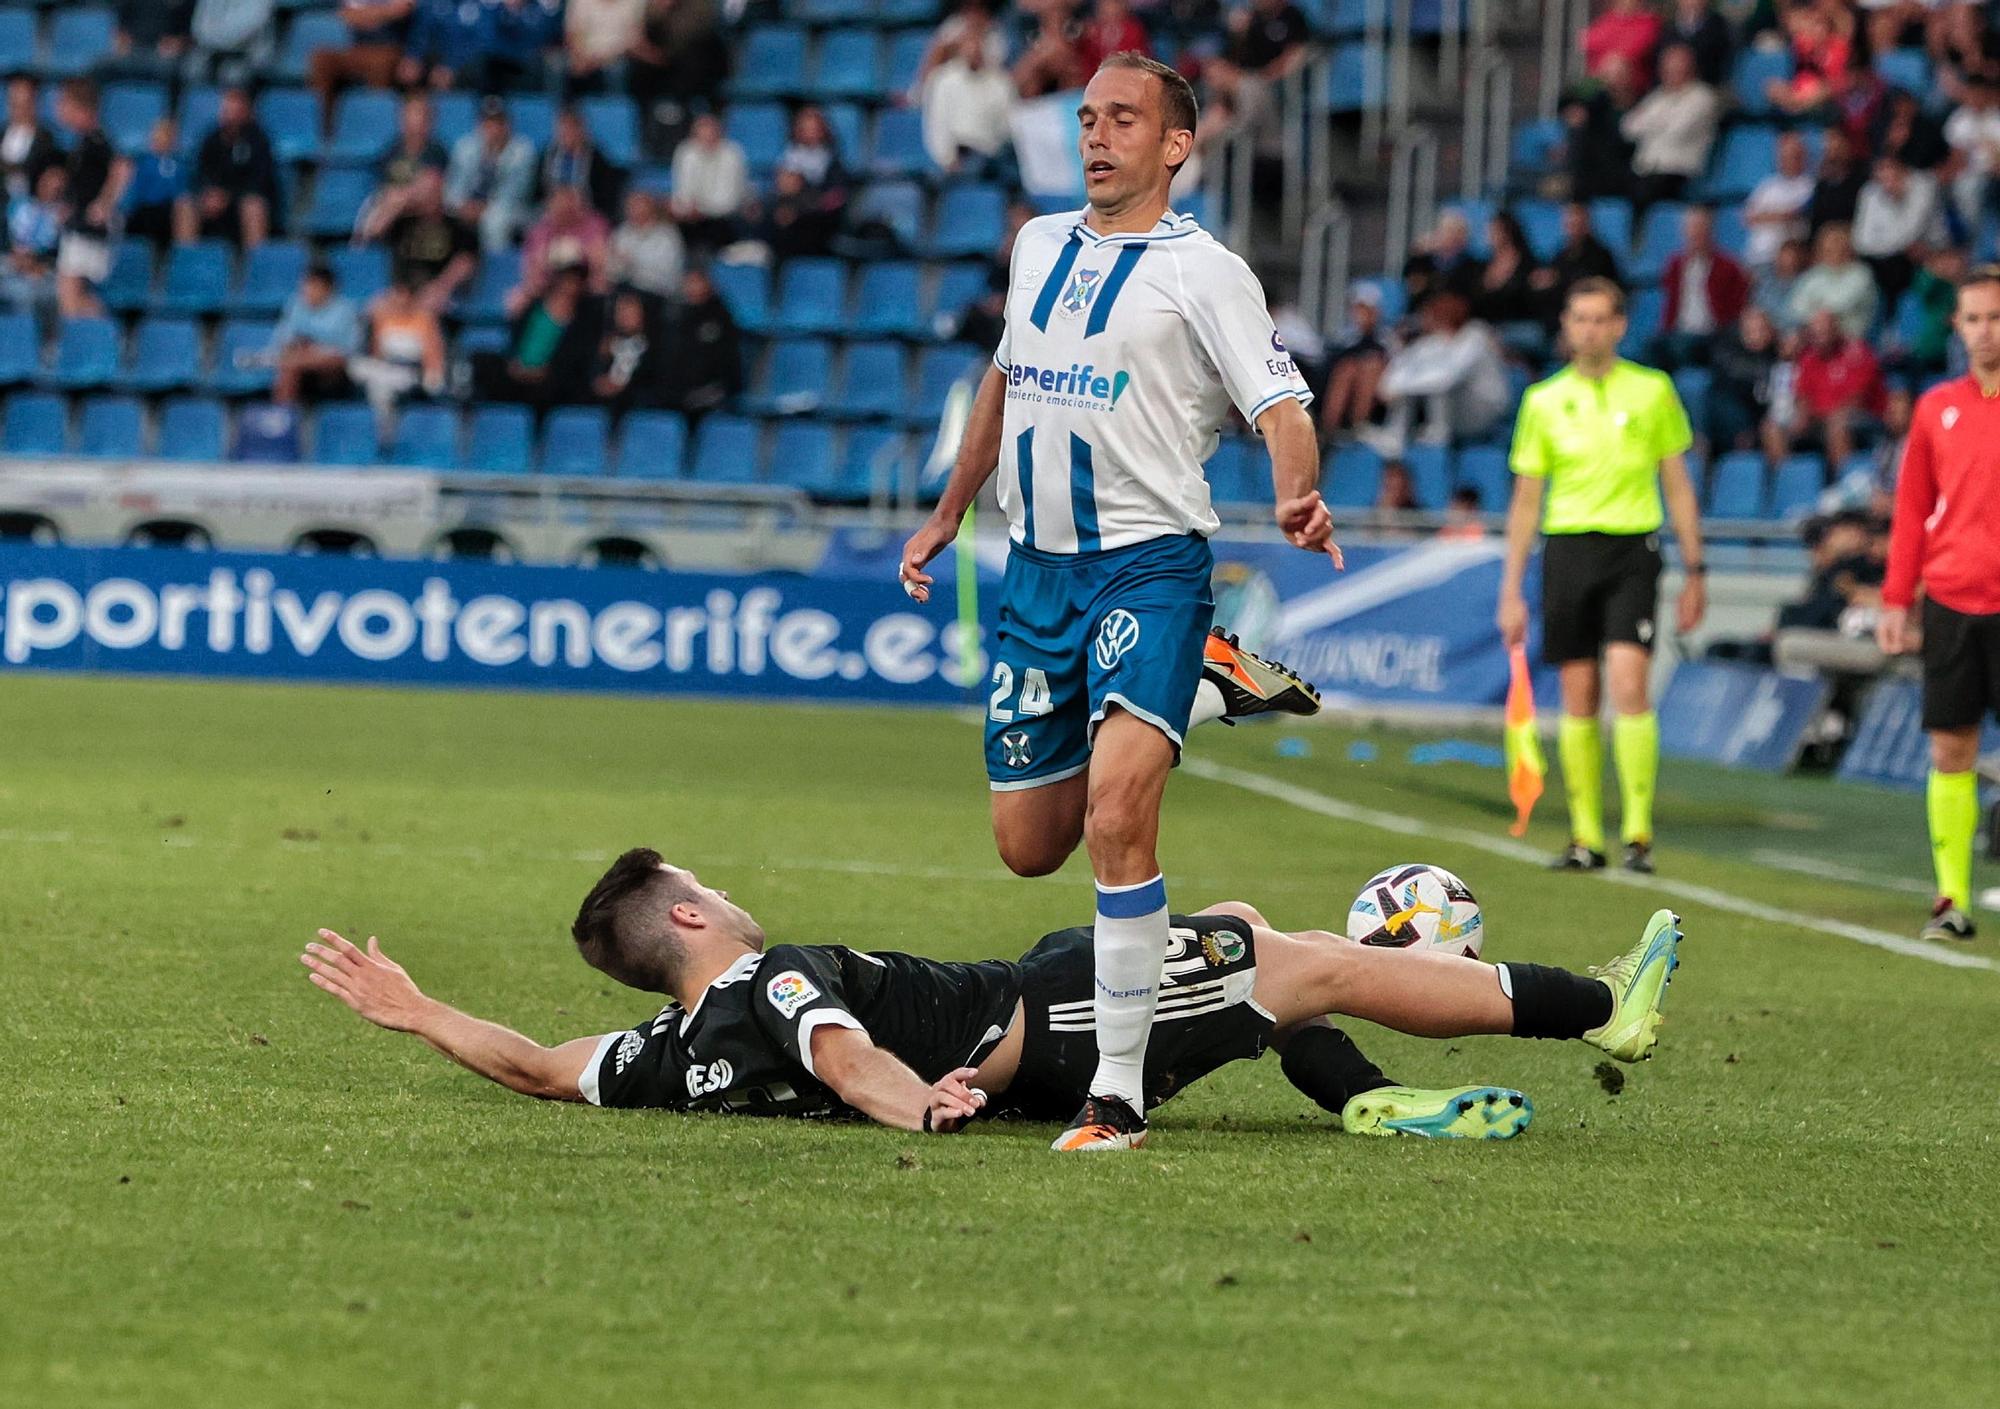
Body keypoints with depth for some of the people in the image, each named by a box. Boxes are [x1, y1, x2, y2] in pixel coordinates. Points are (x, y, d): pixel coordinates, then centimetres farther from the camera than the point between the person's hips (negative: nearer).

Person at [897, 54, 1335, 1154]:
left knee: (1116, 811, -24)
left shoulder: (1204, 272, -5)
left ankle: (1119, 1092, -19)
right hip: (1036, 567, 6)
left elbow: (1278, 405, -13)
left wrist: (1297, 496, -34)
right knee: (1028, 846, 11)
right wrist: (946, 515, 30)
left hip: (1149, 563, -6)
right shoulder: (1039, 246, 13)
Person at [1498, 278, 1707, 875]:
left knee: (1628, 686, -15)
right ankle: (1585, 836, 9)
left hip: (1633, 550, -2)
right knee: (1578, 697, 2)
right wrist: (1511, 590, 7)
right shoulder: (1544, 400, 9)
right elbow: (1526, 501, 12)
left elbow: (1678, 486, 10)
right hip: (1567, 550, 2)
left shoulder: (1652, 390, 5)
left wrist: (1694, 572, 6)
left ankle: (1638, 832, -12)